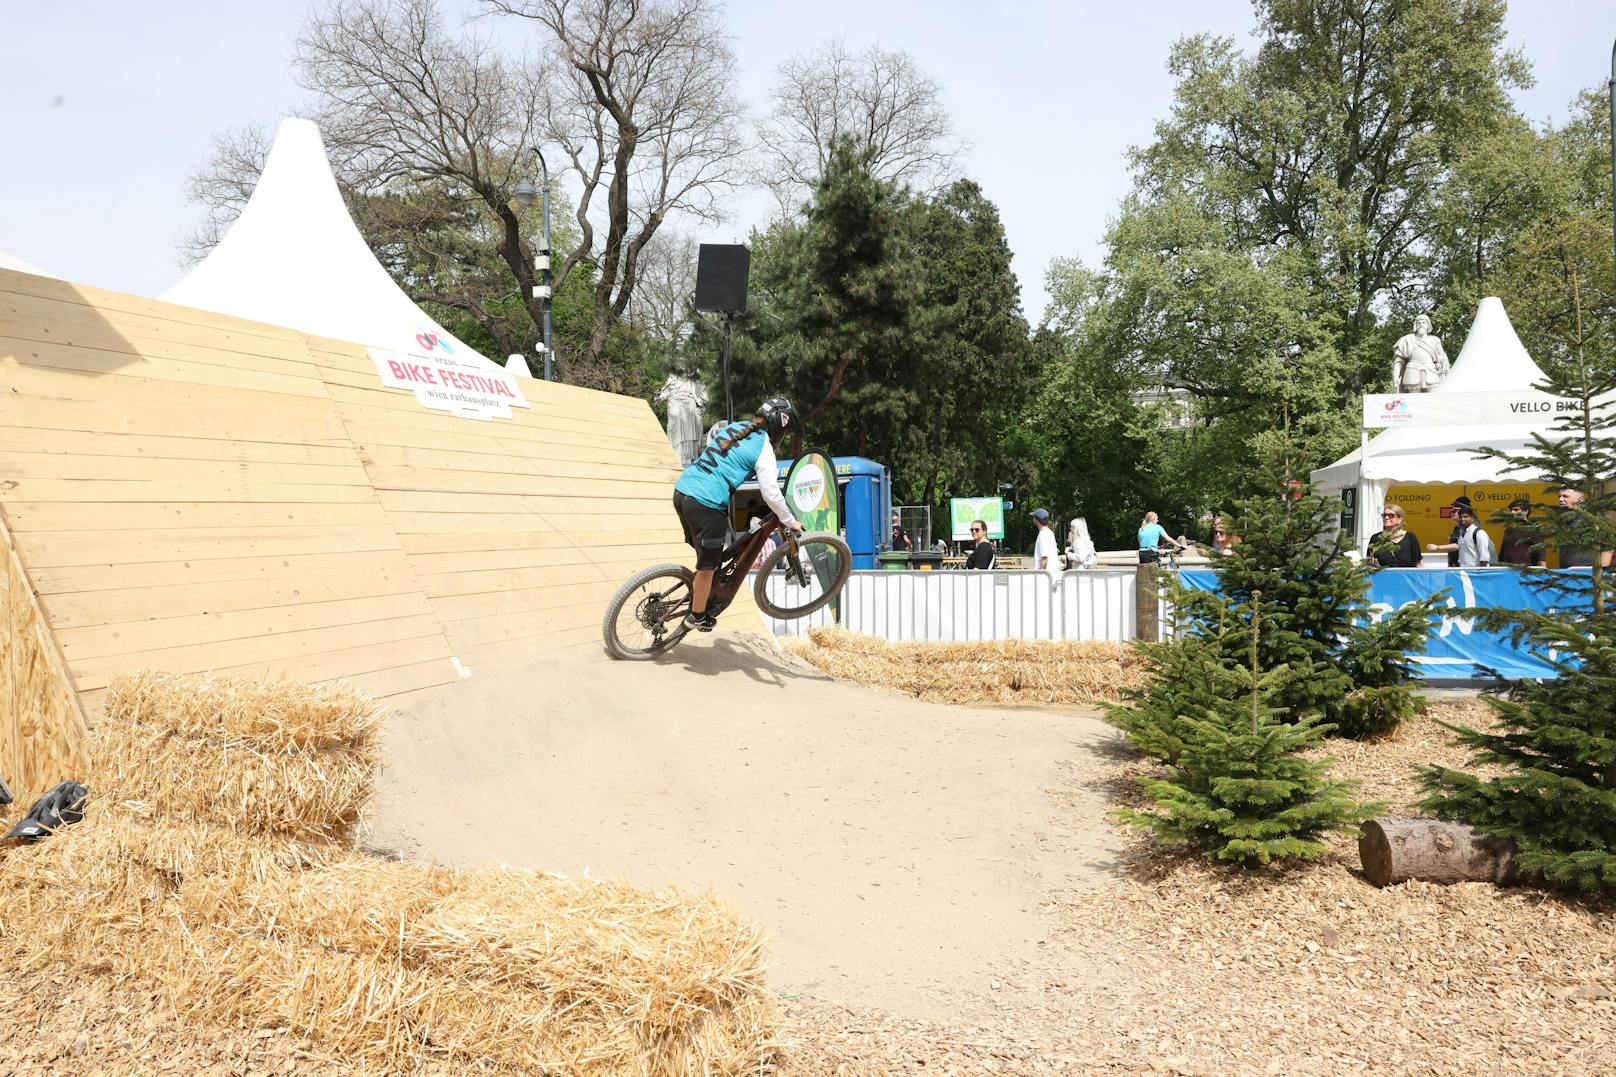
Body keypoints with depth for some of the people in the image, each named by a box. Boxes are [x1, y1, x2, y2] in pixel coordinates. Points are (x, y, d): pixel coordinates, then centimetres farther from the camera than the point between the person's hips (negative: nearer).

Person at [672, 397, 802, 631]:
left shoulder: (734, 427, 15)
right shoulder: (764, 449, -5)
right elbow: (770, 493, -6)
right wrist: (790, 521, 8)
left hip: (682, 490, 7)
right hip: (706, 504, -7)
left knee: (708, 553, 27)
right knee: (708, 565, 10)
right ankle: (697, 617, 23)